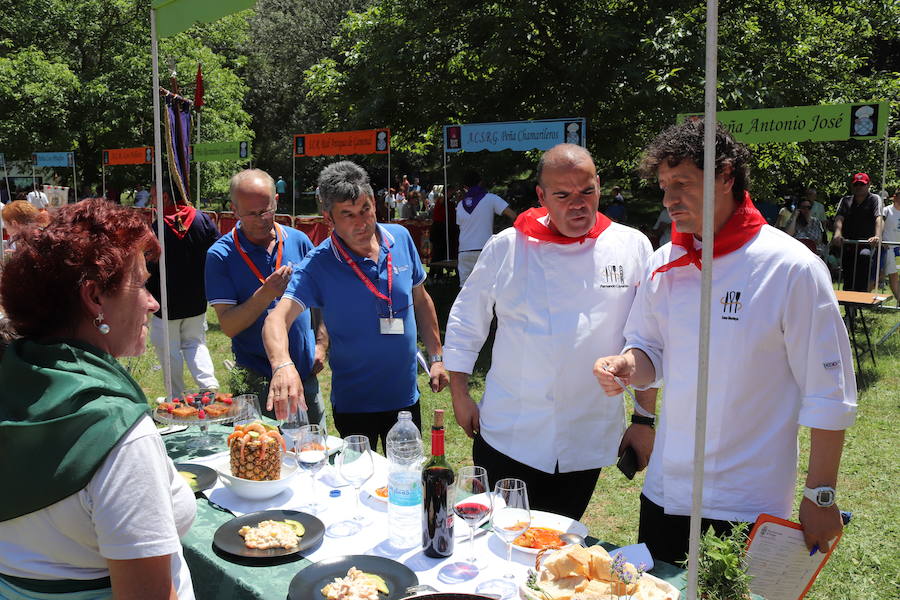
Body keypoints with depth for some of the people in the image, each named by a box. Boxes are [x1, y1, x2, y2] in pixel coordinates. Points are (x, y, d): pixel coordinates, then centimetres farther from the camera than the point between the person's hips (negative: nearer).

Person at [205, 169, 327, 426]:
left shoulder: (298, 241, 0)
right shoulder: (220, 255, -9)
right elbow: (228, 326, -14)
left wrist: (321, 344, 2)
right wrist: (265, 294, -27)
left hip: (305, 374, 4)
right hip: (256, 381, -3)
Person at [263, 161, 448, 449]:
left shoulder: (400, 238, -5)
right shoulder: (318, 266, -17)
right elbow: (277, 318, -29)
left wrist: (437, 357, 7)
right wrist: (283, 365, -49)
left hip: (406, 396, 4)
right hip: (353, 404, -3)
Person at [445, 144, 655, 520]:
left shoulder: (633, 247, -1)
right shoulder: (506, 248, -3)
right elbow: (466, 322, 6)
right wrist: (460, 395, 4)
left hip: (586, 445, 1)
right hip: (508, 436, -1)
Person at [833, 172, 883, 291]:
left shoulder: (875, 199, 5)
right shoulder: (845, 200, 14)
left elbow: (879, 218, -12)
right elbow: (839, 217, -4)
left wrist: (877, 236, -32)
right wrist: (837, 233, -26)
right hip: (847, 246, 4)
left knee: (864, 255, -35)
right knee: (847, 282, 4)